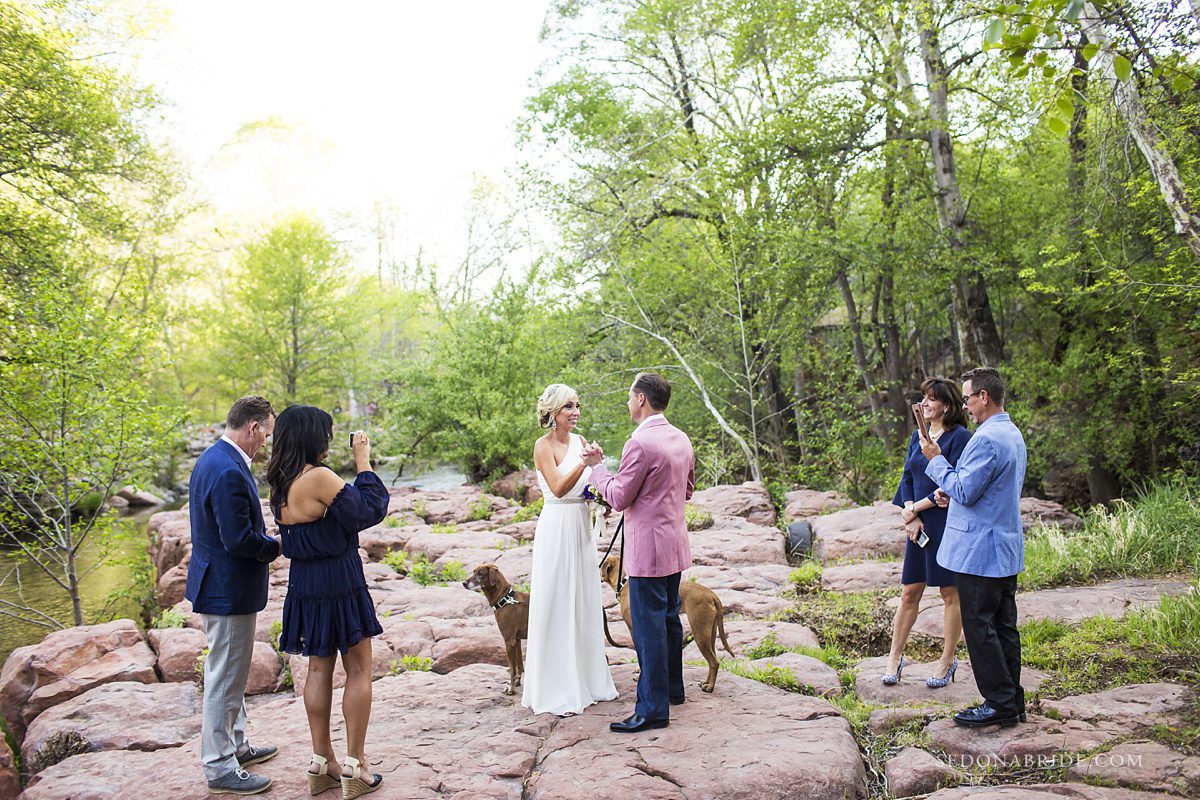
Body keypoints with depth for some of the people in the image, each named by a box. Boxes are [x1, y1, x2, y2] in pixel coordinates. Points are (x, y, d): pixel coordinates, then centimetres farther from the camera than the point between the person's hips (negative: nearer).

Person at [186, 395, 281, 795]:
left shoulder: (213, 458, 7)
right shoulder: (229, 472, -26)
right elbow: (239, 540, -27)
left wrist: (266, 538, 7)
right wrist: (277, 545, -11)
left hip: (219, 582, 11)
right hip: (229, 590, -11)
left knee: (231, 674, 23)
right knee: (225, 679, 3)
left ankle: (235, 745, 38)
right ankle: (219, 767, 16)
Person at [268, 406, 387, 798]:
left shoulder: (282, 483, 4)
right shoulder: (318, 478, -22)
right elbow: (369, 511, -17)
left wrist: (357, 462, 8)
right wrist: (363, 461, -10)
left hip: (304, 584, 8)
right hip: (339, 583, -8)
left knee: (320, 667, 16)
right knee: (358, 670, 5)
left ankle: (321, 764, 25)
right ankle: (354, 767, 11)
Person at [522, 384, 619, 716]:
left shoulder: (580, 441, 11)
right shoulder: (544, 445, -9)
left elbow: (589, 486, 13)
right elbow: (558, 488, -19)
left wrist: (595, 465, -6)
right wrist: (584, 463, -27)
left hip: (581, 528, 7)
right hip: (556, 528, -7)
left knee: (584, 605, 14)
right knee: (557, 607, 0)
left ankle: (585, 681, 27)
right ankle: (555, 691, 10)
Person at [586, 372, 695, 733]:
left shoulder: (640, 443, -20)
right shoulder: (682, 439, 8)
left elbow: (619, 499, -15)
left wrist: (597, 465, -3)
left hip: (648, 548, -9)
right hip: (676, 544, 9)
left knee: (649, 626, -2)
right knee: (670, 618, 21)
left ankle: (653, 709, 4)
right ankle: (673, 687, 35)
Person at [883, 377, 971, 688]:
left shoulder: (959, 437, -9)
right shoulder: (917, 436, 12)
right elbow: (907, 479, 10)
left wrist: (915, 508, -11)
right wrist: (911, 516, -5)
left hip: (948, 525, -6)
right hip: (919, 525, 6)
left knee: (950, 593, 6)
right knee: (910, 593, 9)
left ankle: (947, 661, 19)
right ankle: (895, 657, 17)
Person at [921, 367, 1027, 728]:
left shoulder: (987, 440, -20)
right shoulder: (1013, 434, 14)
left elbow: (964, 492, -19)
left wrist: (936, 460, -9)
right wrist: (950, 492, 15)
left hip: (980, 550, -10)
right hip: (1006, 549, 10)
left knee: (979, 627, -1)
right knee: (1004, 626, 14)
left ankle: (1000, 704, 5)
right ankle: (1012, 701, 21)